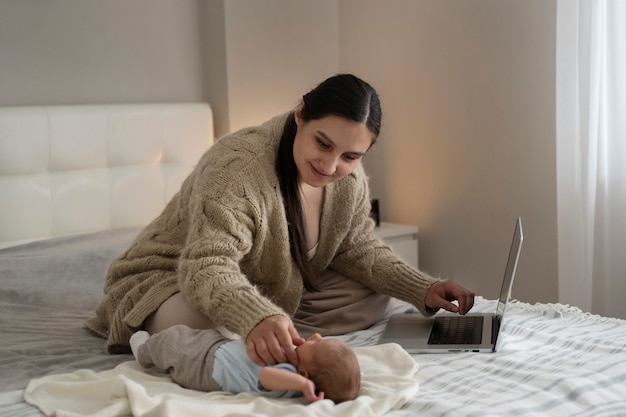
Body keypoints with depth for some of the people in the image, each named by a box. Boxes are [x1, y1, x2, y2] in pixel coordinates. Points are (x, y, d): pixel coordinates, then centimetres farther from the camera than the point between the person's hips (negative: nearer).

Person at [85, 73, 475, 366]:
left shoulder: (350, 178, -9)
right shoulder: (237, 166, -33)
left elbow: (360, 248, 5)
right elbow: (208, 268, -42)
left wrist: (424, 289, -10)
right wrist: (258, 319, -62)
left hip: (274, 288, 8)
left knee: (375, 297, -5)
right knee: (206, 324, -42)